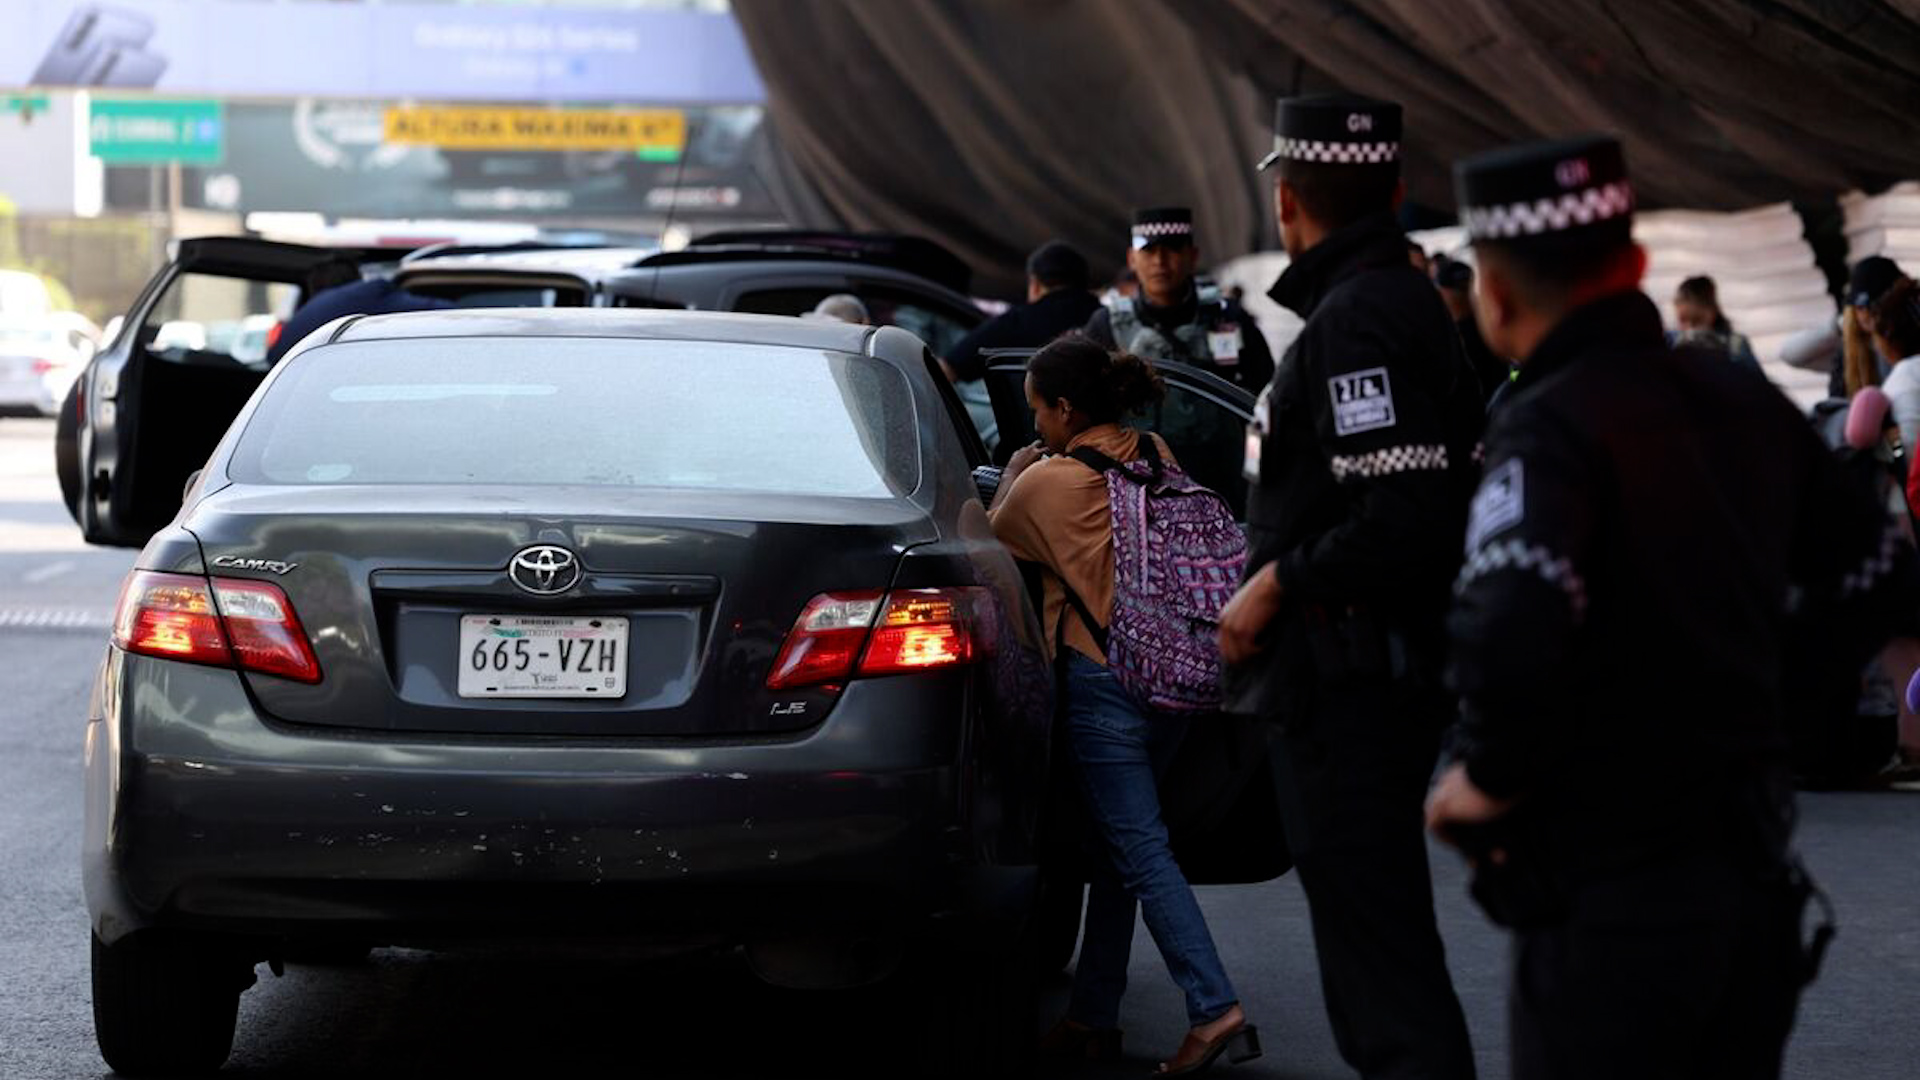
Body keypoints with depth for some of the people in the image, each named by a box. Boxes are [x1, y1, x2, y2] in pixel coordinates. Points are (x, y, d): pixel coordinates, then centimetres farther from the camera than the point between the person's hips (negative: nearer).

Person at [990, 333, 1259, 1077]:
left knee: (1139, 849, -7)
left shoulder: (1045, 482, -8)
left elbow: (991, 544, 8)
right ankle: (1093, 1016, 20)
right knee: (1117, 846, 14)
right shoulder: (1156, 457, 7)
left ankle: (1216, 1010, -18)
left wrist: (1012, 476, 25)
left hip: (1101, 679, -7)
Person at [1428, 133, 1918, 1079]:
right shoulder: (1742, 404, 6)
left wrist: (1489, 773, -19)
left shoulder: (1551, 426, -17)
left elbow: (1516, 622, -35)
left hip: (1609, 902, -7)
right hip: (1755, 875, 7)